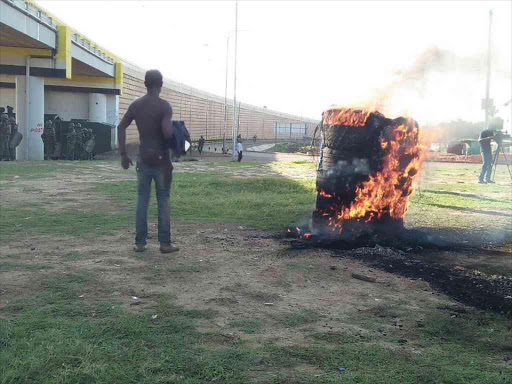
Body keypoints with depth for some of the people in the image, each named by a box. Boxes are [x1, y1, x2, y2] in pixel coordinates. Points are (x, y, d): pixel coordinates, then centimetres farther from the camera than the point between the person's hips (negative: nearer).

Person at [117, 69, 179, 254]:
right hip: (161, 159, -4)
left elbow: (121, 127, 5)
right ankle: (165, 243, 6)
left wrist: (123, 154, 9)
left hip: (143, 158, 4)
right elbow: (167, 133, -23)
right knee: (163, 200, 3)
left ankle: (140, 242, 10)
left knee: (142, 200, 10)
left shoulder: (135, 105, 5)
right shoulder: (164, 105, -11)